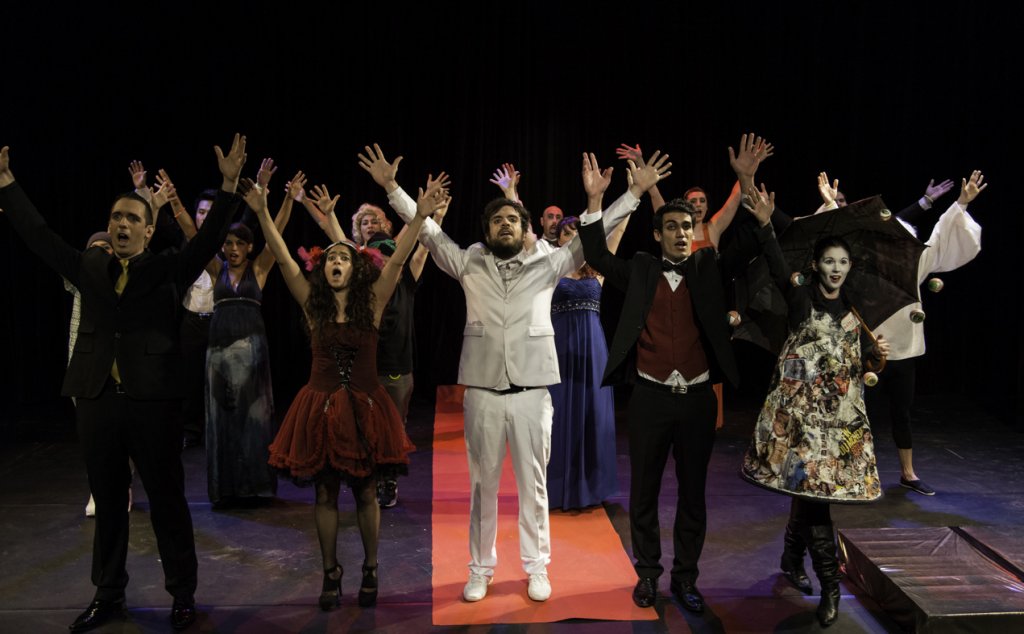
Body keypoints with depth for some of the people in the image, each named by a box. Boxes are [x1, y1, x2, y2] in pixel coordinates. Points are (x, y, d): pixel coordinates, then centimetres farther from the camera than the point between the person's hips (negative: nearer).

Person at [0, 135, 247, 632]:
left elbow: (209, 240, -11)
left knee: (167, 501, 6)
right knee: (108, 503, 15)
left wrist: (229, 184, -21)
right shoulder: (90, 267, 11)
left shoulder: (167, 269, 0)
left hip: (153, 402, -3)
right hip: (97, 401, 4)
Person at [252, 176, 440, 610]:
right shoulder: (313, 305, 1)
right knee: (325, 494, 10)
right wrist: (262, 214, -16)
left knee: (366, 494, 9)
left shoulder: (372, 303, -2)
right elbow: (283, 259, -7)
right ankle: (331, 573, 24)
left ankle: (370, 569, 26)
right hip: (321, 407, 1)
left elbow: (397, 260, -12)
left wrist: (419, 217, -22)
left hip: (365, 408, -1)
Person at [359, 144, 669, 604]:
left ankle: (537, 567, 23)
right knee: (482, 485, 11)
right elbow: (427, 230, 6)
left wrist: (634, 192, -3)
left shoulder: (548, 264, 6)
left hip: (532, 390, 0)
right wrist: (391, 187, 0)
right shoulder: (468, 264, 7)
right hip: (482, 390, 1)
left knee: (534, 485, 9)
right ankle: (480, 569, 24)